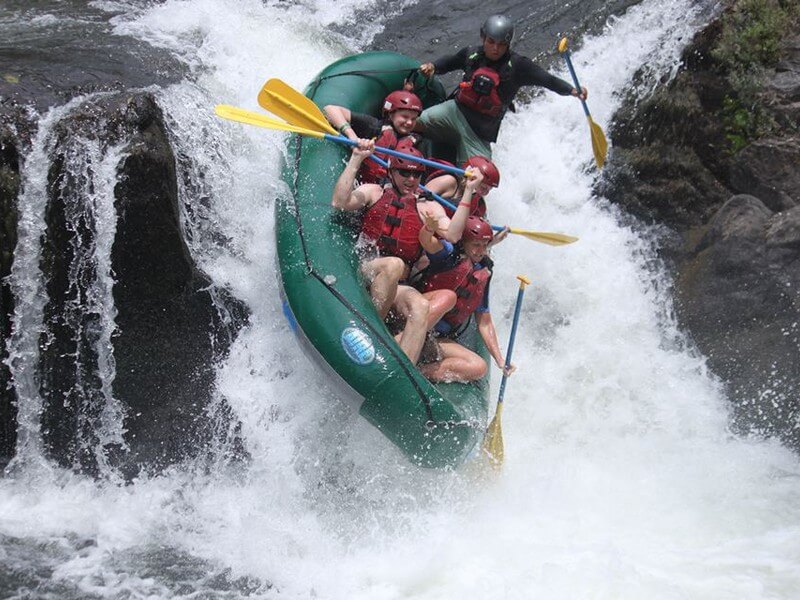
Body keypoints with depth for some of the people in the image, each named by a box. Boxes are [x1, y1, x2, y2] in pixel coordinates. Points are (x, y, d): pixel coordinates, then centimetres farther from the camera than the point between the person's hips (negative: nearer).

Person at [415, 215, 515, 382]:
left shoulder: (483, 275, 14)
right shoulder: (450, 254, -2)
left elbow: (485, 323, 18)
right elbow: (426, 240, -26)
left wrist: (500, 360, 10)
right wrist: (430, 224, -50)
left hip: (441, 340, 6)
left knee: (479, 367, -13)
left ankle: (422, 371, -26)